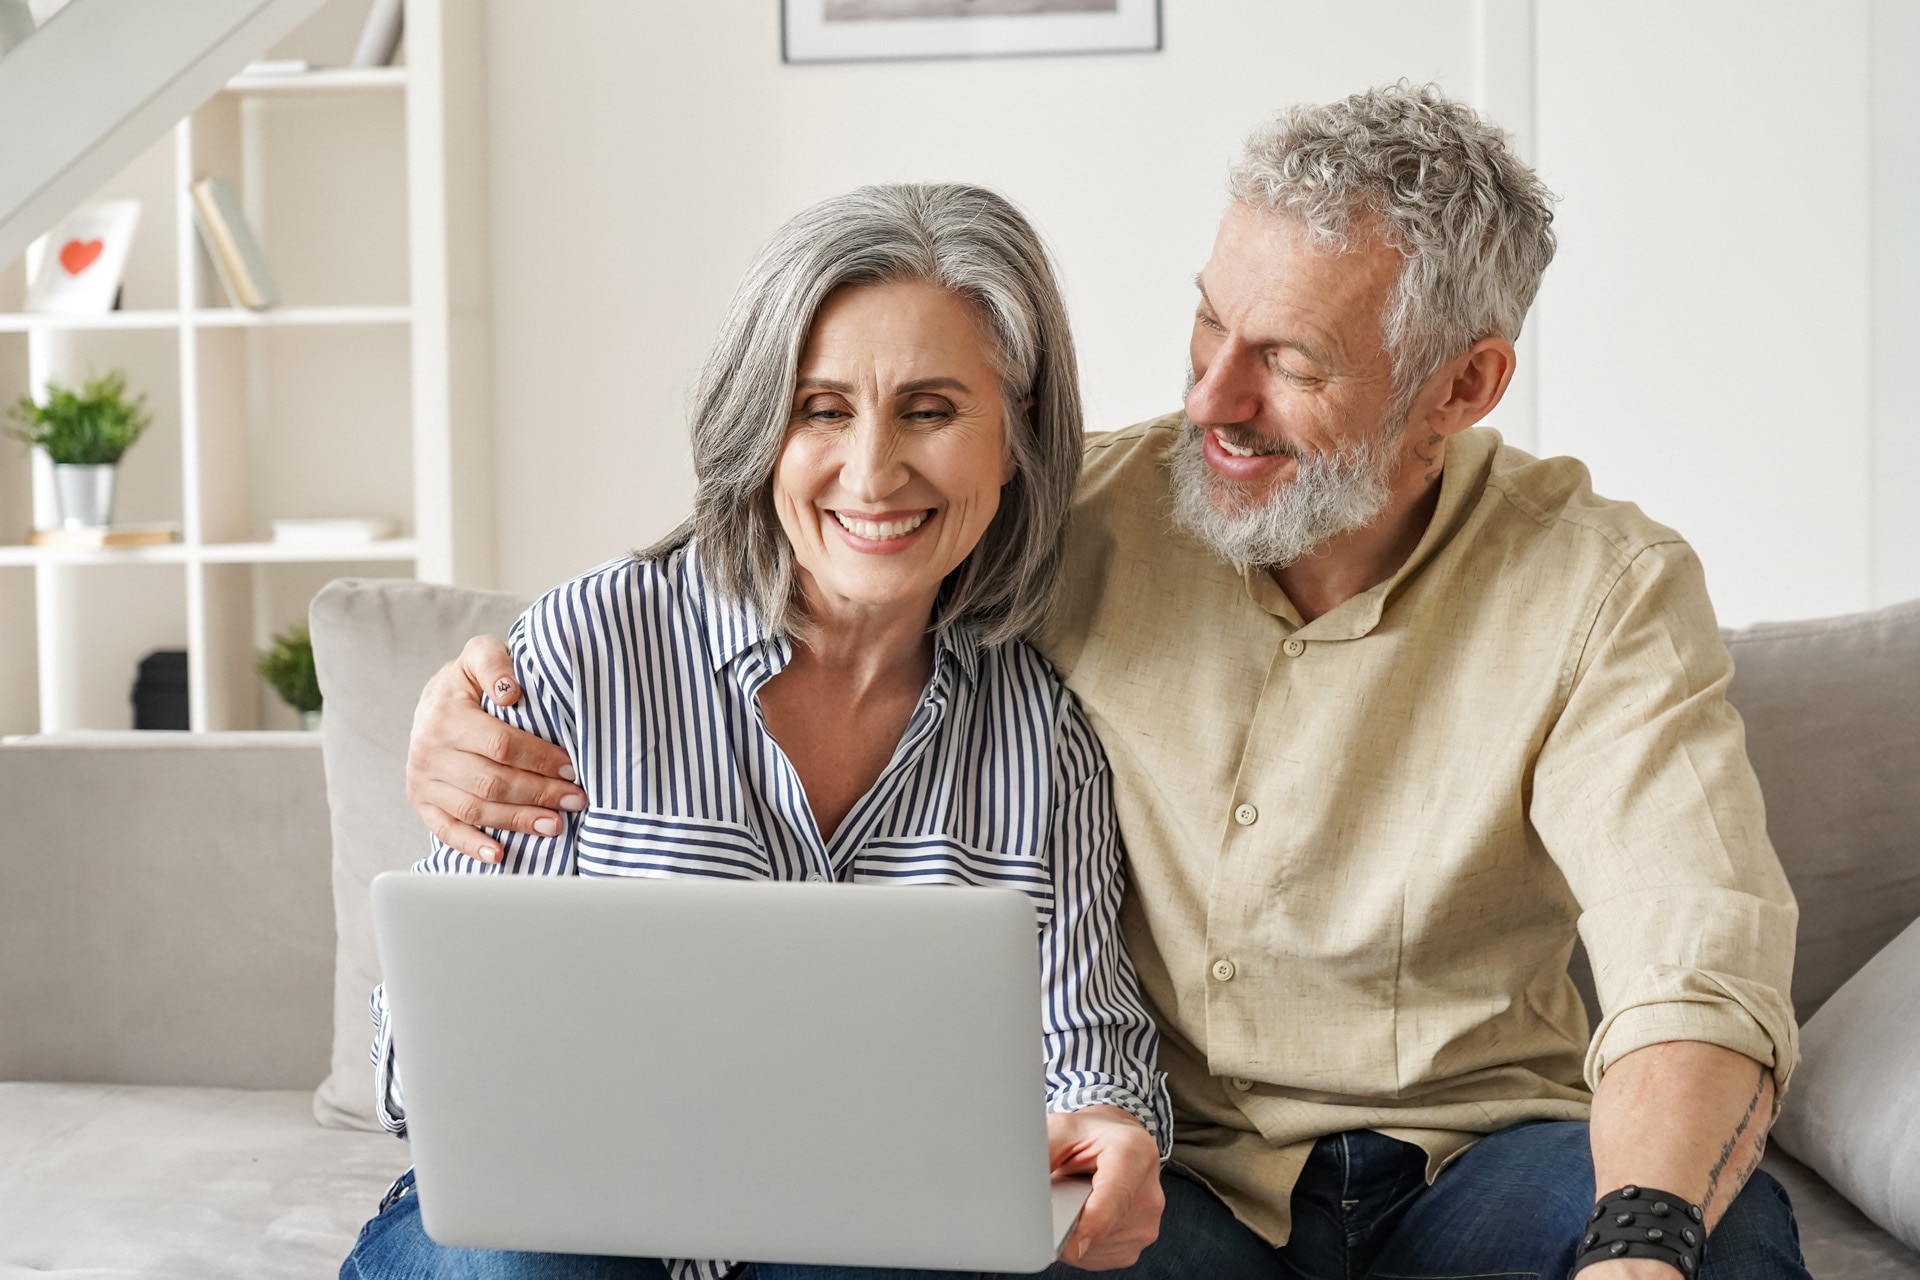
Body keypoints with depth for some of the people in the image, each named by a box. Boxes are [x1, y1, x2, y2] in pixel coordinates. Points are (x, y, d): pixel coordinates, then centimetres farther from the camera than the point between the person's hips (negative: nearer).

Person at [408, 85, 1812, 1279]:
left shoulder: (1602, 590, -8)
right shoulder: (1081, 521, -3)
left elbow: (1702, 969, -21)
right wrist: (502, 692, -13)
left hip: (1478, 1149, 0)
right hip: (1166, 1156, 0)